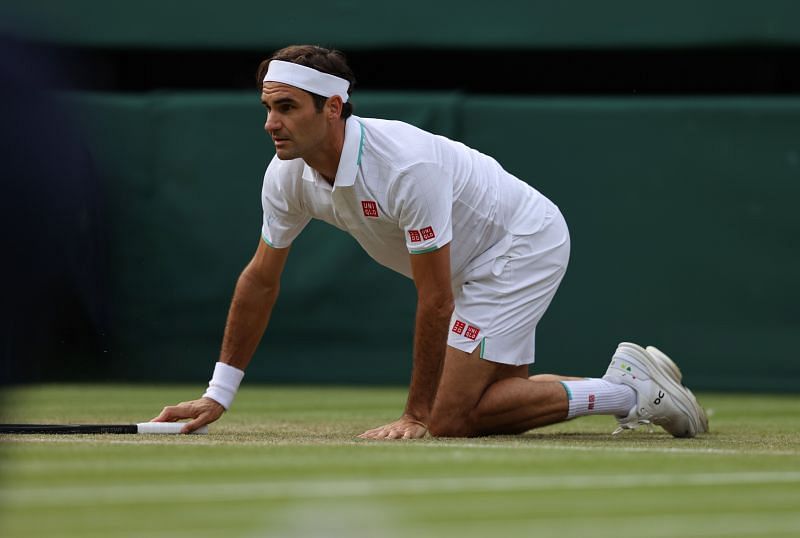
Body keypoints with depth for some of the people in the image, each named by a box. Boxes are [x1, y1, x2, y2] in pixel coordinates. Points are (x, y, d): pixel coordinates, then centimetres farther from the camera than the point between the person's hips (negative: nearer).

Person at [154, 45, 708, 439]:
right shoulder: (288, 176, -13)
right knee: (486, 408, 13)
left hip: (527, 244, -9)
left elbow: (435, 300, -30)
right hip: (476, 264, 9)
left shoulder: (409, 166, -36)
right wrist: (218, 395, 2)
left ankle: (631, 392, -7)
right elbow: (260, 280, 1)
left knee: (448, 418, -16)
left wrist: (417, 415, -23)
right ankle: (629, 380, 24)